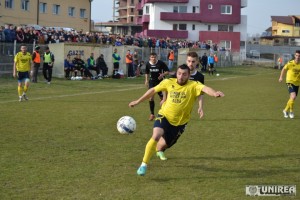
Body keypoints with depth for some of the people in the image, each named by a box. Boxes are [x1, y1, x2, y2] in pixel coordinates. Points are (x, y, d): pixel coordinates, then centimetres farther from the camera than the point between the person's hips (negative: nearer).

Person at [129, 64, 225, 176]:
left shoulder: (193, 85, -18)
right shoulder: (169, 82, -9)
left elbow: (205, 89, -39)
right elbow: (153, 90, 5)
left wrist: (214, 93, -61)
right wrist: (138, 101, 12)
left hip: (180, 122, 1)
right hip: (165, 116, -1)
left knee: (167, 143, 20)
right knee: (155, 136, -26)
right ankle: (144, 165, -14)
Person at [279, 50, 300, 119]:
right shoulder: (290, 63, -12)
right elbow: (284, 69, 6)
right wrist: (281, 77, 5)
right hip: (290, 82, -4)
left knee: (292, 99, 12)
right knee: (293, 96, -22)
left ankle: (286, 110, 34)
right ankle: (291, 111, -3)